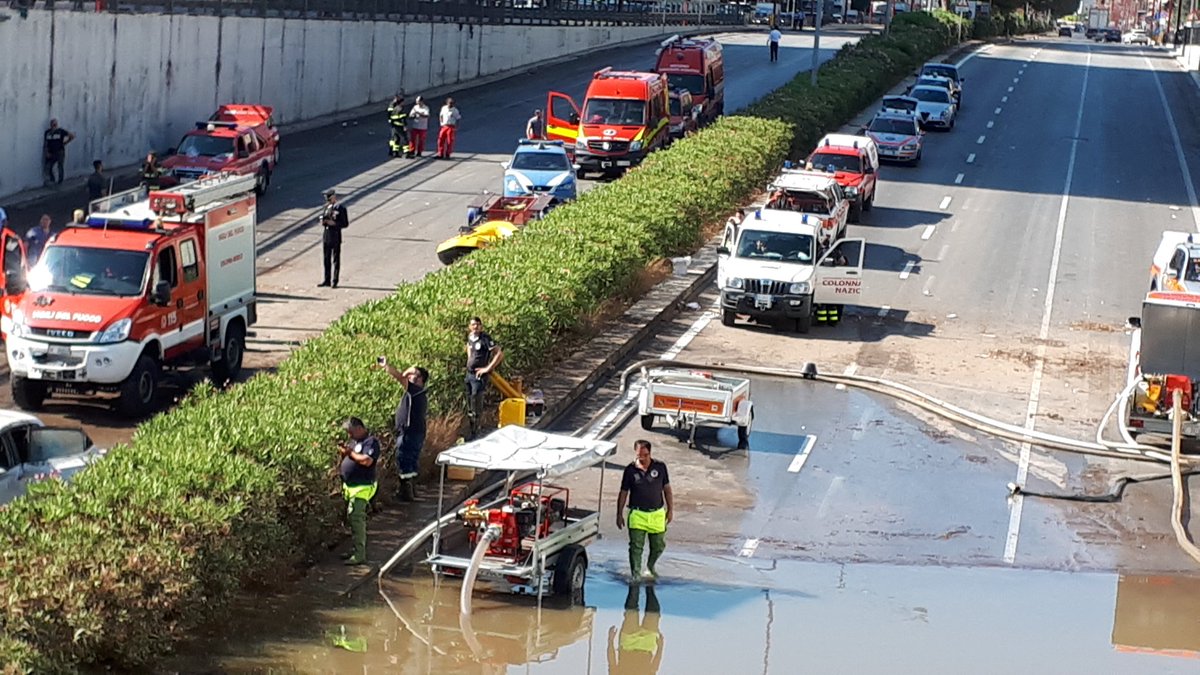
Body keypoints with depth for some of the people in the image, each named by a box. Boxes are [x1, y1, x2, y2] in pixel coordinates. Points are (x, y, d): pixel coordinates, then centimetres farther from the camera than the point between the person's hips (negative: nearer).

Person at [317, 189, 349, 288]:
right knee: (326, 259, 10)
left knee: (336, 260, 2)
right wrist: (323, 221, -4)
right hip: (325, 236, 6)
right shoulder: (326, 207, 8)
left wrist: (334, 223, -20)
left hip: (335, 238, -6)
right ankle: (327, 280, 18)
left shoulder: (341, 209, -8)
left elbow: (345, 224, -8)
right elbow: (322, 216, 20)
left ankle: (334, 281, 7)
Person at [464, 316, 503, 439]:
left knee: (476, 406, -6)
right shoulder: (470, 337, 7)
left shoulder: (485, 339, -15)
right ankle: (470, 429, 27)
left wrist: (488, 368, -17)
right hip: (469, 374, 8)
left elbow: (499, 353, -20)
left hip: (479, 375, -8)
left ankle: (475, 433, 1)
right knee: (469, 405, 16)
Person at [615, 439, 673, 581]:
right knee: (636, 547, -6)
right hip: (637, 515, -2)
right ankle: (635, 574, 3)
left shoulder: (660, 467, -1)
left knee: (658, 545, 12)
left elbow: (667, 489, 7)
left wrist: (670, 509, 5)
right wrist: (619, 515, 3)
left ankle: (650, 567, 38)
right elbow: (623, 493, 3)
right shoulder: (630, 470, -5)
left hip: (657, 514, 2)